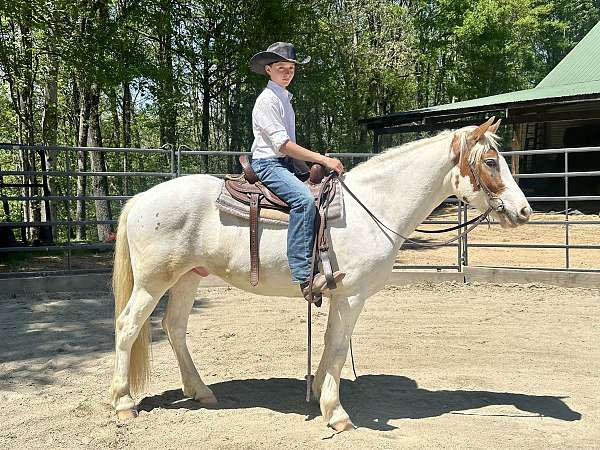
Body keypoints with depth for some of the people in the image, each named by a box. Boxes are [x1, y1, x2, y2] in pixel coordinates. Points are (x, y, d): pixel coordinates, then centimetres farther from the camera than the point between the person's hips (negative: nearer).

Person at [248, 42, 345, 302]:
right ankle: (303, 276, -37)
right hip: (268, 163, -10)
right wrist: (323, 160, -20)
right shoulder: (267, 99, -10)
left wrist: (308, 169, 14)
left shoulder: (285, 98, 20)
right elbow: (283, 144, -19)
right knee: (304, 199, -33)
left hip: (286, 163, 10)